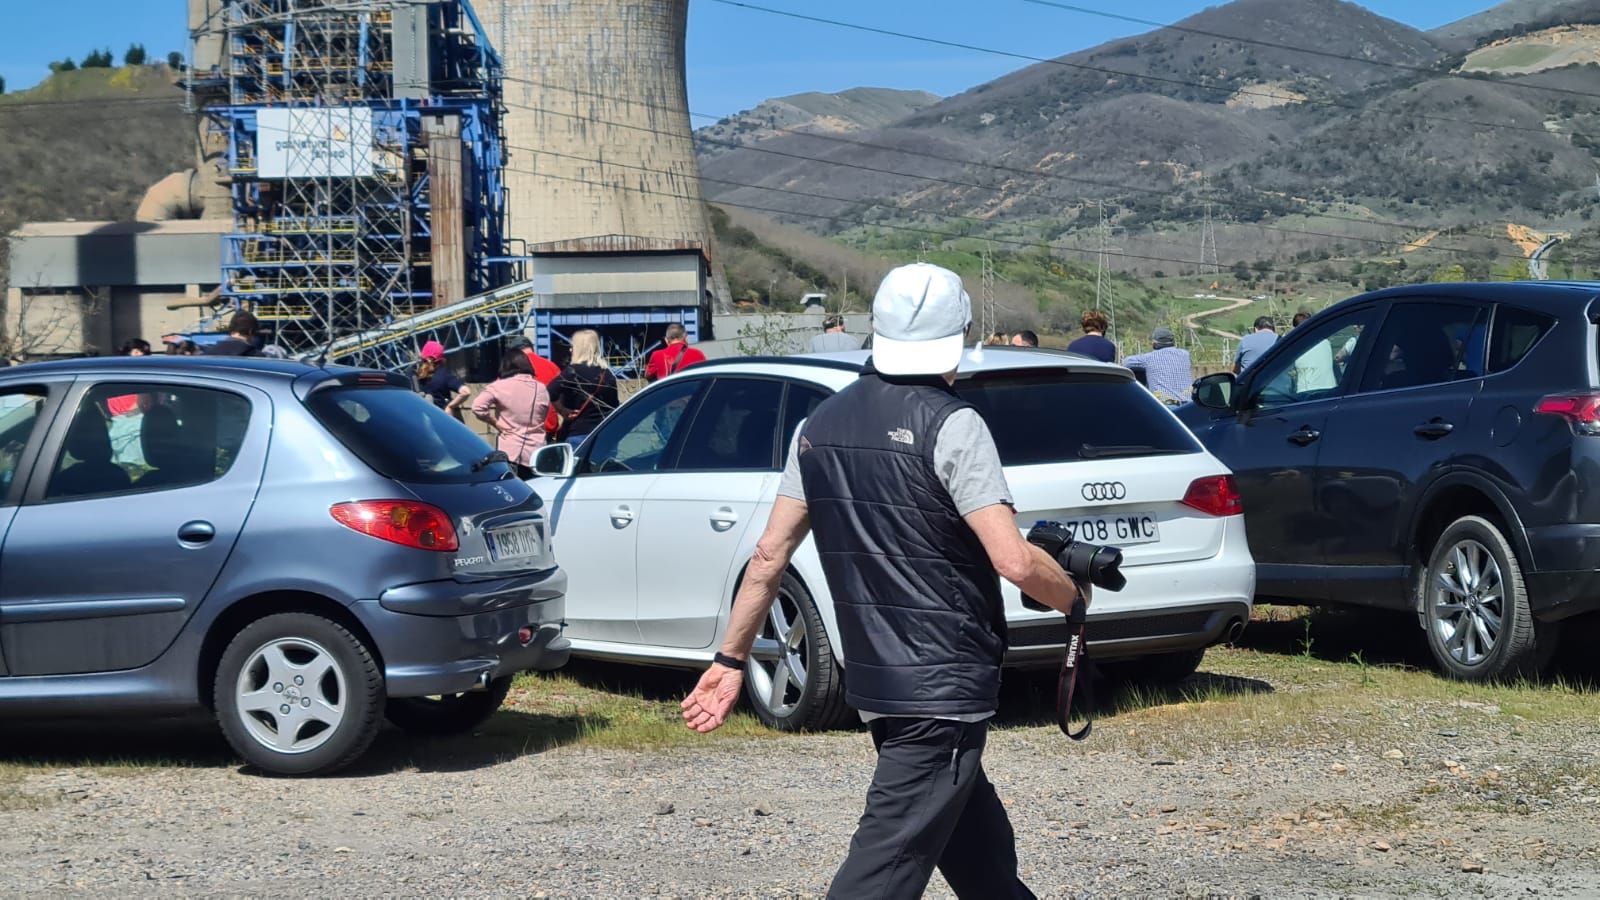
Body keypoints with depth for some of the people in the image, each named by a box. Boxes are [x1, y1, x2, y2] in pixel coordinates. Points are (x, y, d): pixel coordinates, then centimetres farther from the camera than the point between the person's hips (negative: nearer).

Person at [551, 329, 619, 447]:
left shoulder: (573, 371, -9)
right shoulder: (607, 374, 9)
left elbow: (551, 393, -23)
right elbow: (614, 405, 16)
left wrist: (563, 411, -8)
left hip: (578, 434, -6)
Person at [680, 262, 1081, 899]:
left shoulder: (822, 425, 7)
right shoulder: (950, 424, -13)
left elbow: (770, 554, 9)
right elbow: (1014, 561, -20)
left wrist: (730, 660, 15)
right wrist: (1077, 597, -1)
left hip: (873, 681, 7)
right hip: (945, 686, -7)